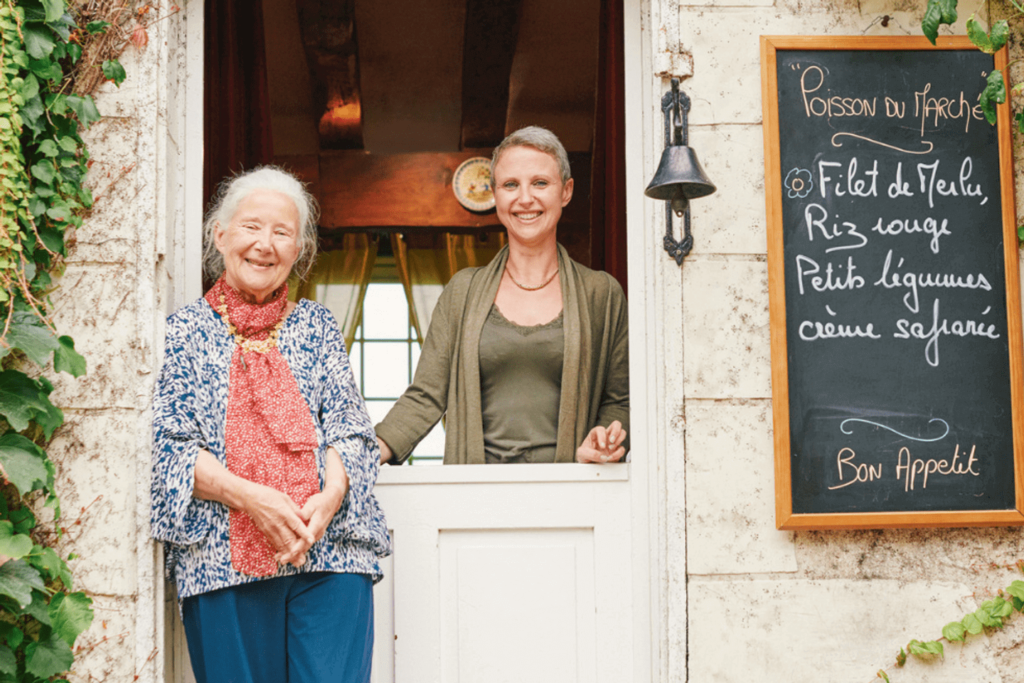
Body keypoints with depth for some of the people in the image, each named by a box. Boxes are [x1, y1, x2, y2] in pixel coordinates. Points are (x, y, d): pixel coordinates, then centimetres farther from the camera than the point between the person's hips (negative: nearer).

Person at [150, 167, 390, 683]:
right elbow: (166, 443, 1)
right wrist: (249, 496, -13)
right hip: (222, 558, -1)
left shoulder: (317, 326, 15)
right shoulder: (184, 331, 9)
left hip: (331, 550, 1)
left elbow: (351, 428, 9)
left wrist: (329, 497, -12)